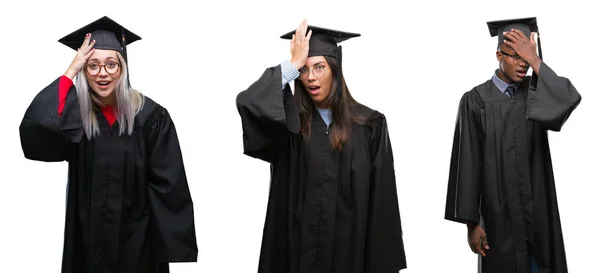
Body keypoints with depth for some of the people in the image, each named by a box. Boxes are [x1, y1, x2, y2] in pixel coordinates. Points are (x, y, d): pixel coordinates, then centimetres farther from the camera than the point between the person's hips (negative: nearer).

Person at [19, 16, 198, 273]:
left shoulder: (150, 116, -10)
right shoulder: (74, 115, -3)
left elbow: (168, 187, -9)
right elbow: (32, 134, -23)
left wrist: (171, 249, -12)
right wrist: (70, 71, -18)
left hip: (137, 240, -2)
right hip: (88, 239, 2)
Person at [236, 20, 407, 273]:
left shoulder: (369, 124, -1)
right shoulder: (289, 121, 0)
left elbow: (381, 200, -2)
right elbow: (248, 103, -21)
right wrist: (293, 63, -15)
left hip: (349, 246, 0)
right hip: (298, 244, 1)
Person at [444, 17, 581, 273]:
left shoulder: (536, 91, 4)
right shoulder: (476, 100, -6)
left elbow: (571, 99, -19)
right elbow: (468, 165, -7)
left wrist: (534, 60, -19)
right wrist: (472, 223, -9)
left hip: (538, 211, 3)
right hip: (498, 215, -2)